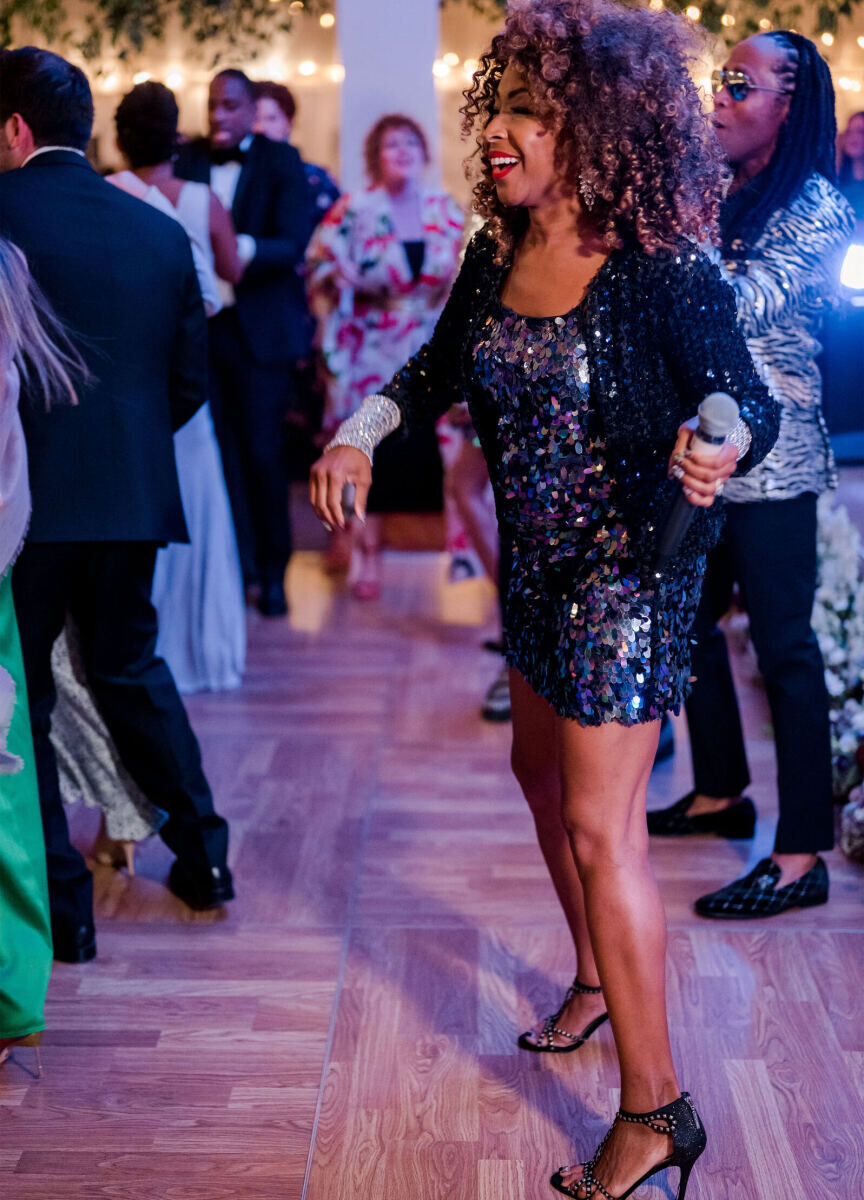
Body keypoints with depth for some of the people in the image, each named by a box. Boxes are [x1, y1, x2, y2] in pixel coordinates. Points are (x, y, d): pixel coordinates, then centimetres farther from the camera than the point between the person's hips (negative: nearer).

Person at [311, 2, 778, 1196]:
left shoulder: (664, 270, -21)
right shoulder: (496, 256, -1)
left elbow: (751, 401, -21)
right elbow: (440, 367, 12)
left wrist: (718, 448, -44)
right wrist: (362, 430, -4)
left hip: (629, 571, -8)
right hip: (537, 561, 8)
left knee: (601, 825, -7)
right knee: (543, 770, 23)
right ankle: (598, 976, 48)